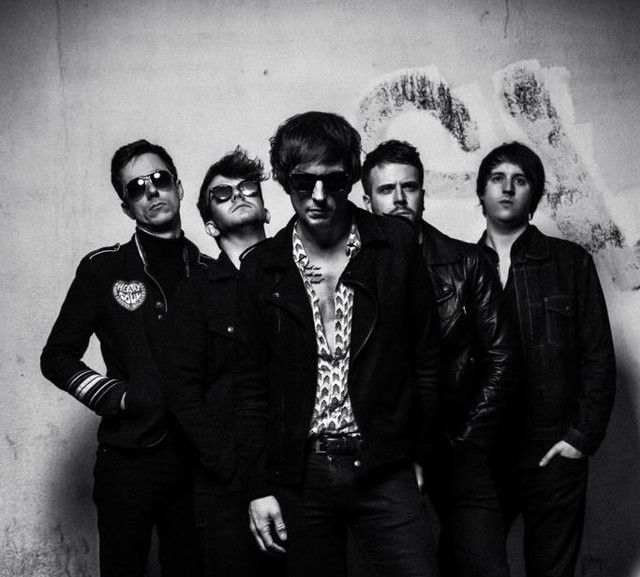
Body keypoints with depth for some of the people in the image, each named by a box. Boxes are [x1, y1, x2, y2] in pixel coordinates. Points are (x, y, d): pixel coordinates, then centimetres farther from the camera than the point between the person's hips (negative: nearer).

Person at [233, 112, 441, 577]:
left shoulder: (397, 247, -1)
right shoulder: (262, 267, 2)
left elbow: (426, 355, 5)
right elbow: (252, 385, 5)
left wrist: (415, 451, 4)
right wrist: (258, 487, 3)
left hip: (383, 469, -1)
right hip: (299, 475, 1)